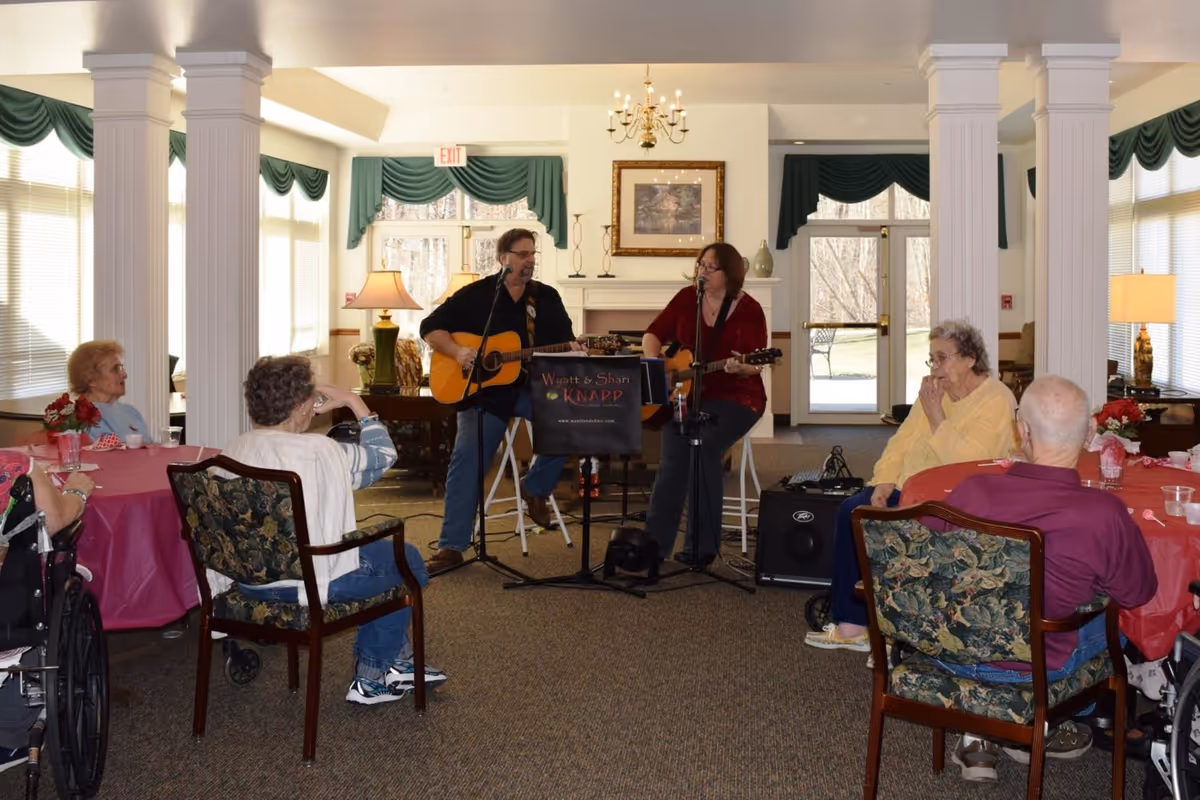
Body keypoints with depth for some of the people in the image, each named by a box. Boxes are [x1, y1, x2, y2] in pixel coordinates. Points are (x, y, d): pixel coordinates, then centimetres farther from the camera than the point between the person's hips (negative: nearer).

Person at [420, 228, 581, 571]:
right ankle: (451, 545, -7)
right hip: (483, 389, -2)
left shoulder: (547, 297, 10)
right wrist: (457, 352, -17)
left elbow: (564, 340, 8)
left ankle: (535, 487, 0)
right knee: (467, 461, -14)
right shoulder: (475, 295, 1)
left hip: (532, 387, 3)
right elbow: (430, 327, 0)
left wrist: (575, 349, -17)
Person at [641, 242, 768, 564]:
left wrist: (741, 367, -31)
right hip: (685, 394, 3)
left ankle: (703, 546, -19)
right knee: (673, 455, -22)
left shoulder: (749, 310, -5)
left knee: (704, 446, -29)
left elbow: (755, 366, -8)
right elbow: (653, 333, 11)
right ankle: (654, 543, -17)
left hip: (734, 398, -3)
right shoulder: (687, 298, 6)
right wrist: (654, 364, -7)